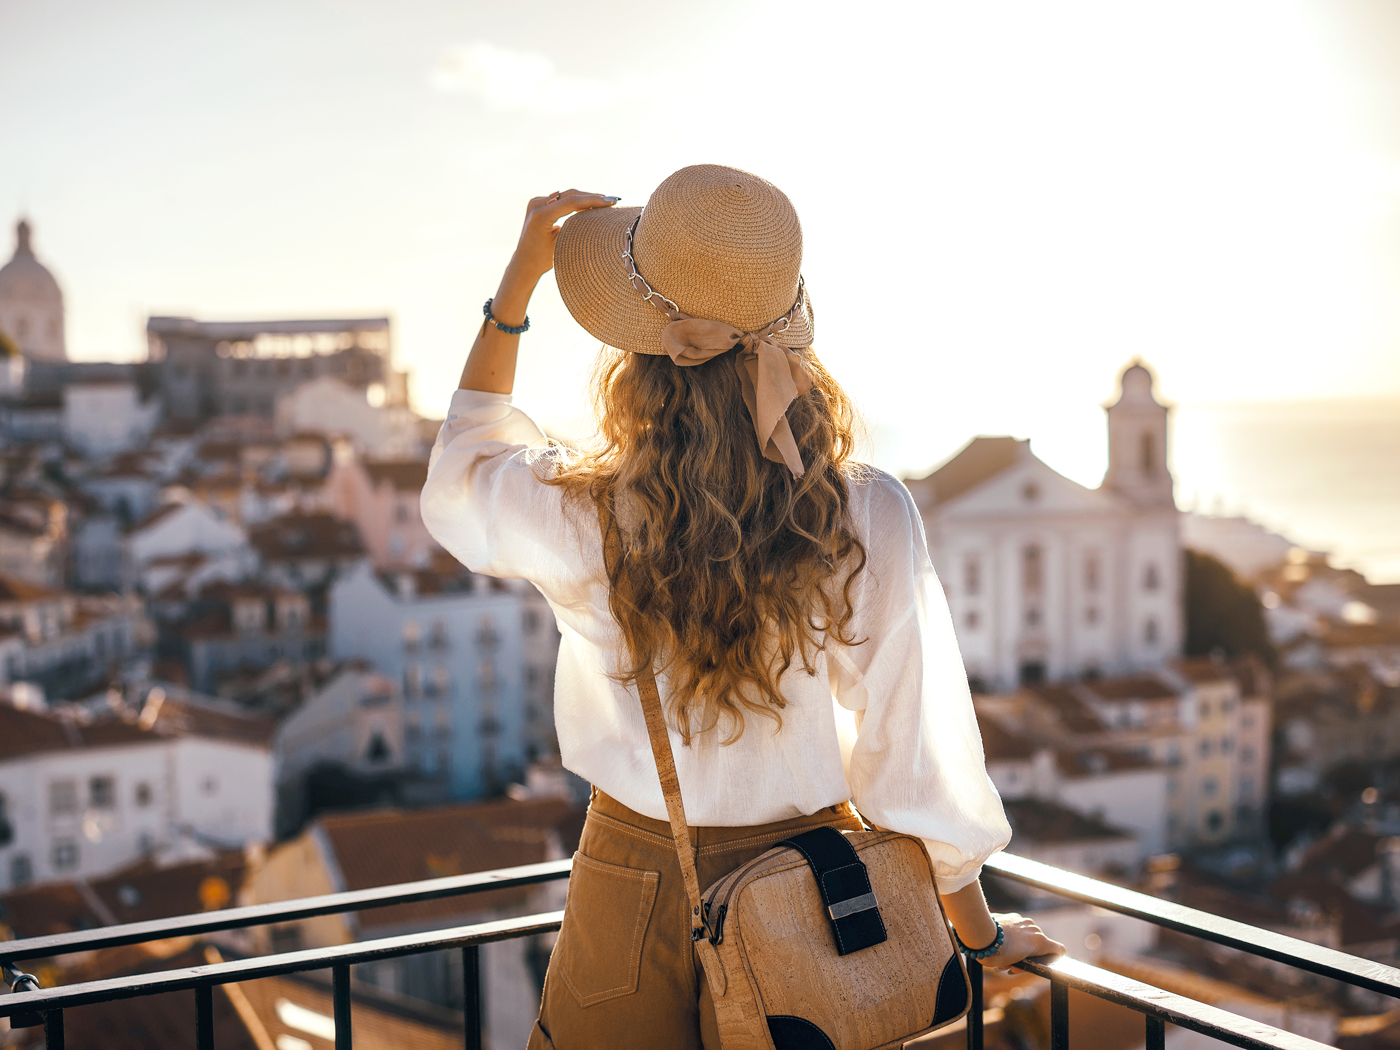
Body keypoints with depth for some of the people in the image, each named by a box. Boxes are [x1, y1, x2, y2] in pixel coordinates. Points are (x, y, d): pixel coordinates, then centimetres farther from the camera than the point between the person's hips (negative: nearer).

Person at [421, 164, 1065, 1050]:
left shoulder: (581, 519, -19)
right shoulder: (871, 523, -22)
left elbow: (462, 470, 6)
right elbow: (916, 754, -14)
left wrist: (521, 276, 5)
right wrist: (981, 933, 3)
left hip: (631, 882, 1)